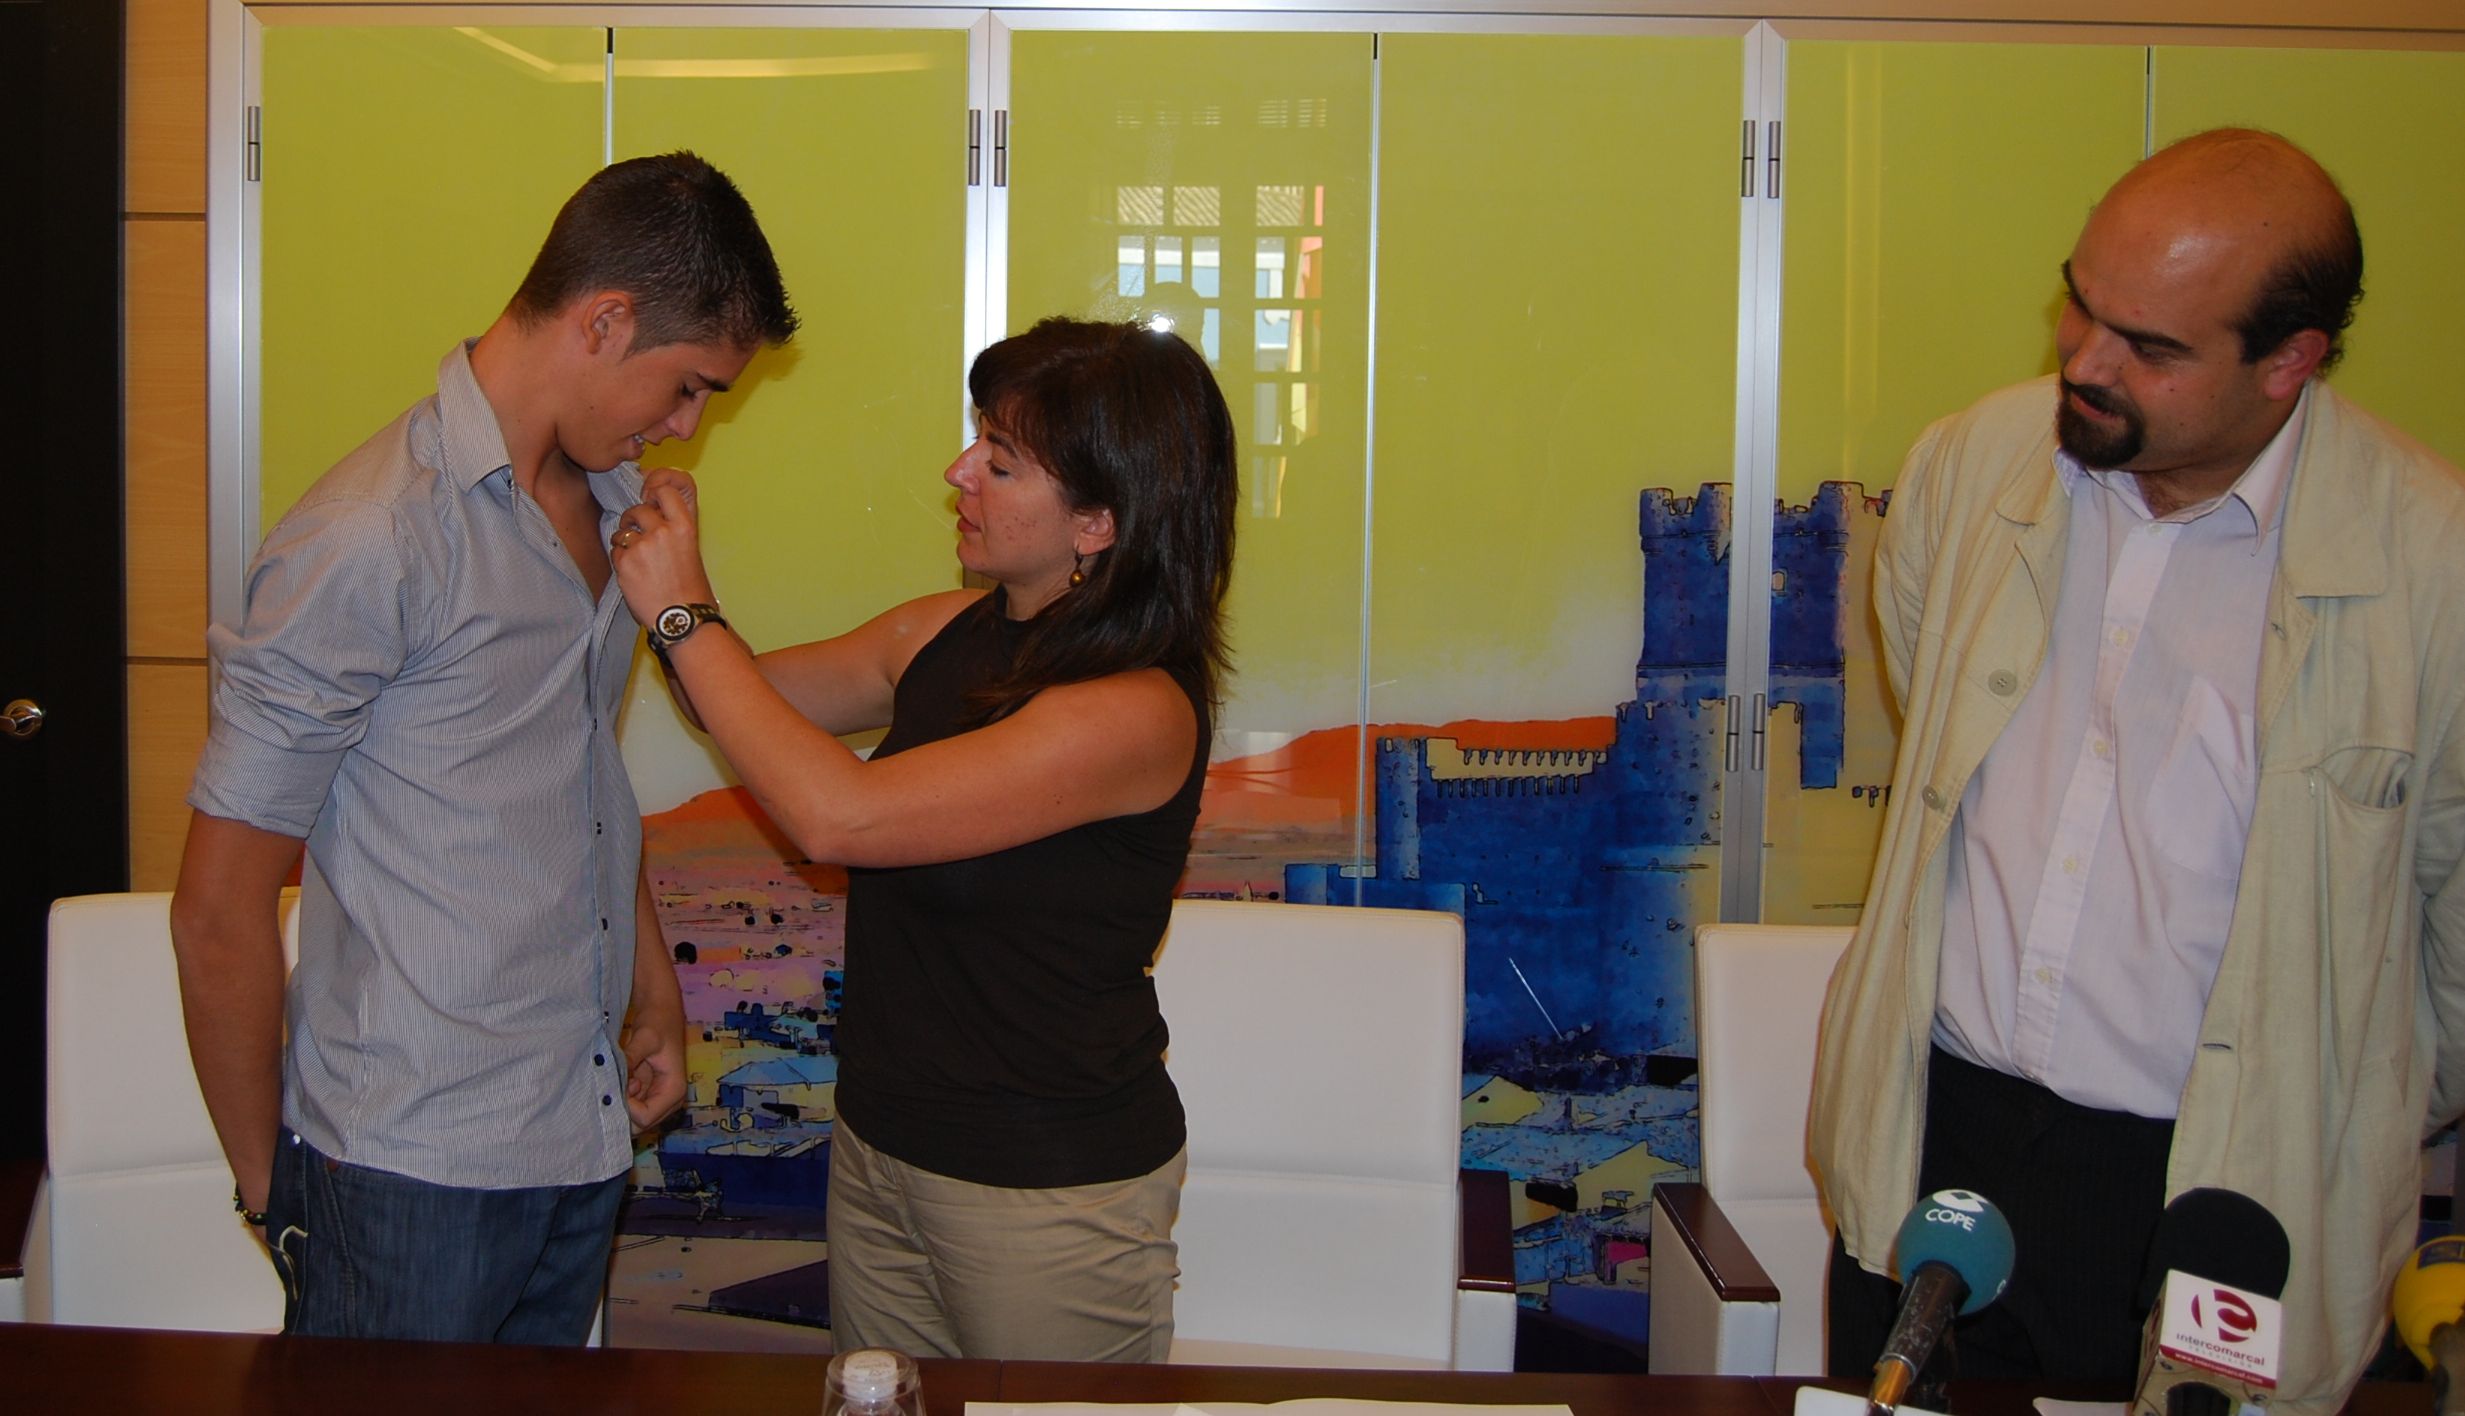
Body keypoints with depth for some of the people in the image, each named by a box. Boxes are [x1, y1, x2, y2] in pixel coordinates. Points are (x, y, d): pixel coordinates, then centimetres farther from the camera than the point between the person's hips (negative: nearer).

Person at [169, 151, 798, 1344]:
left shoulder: (611, 497, 10)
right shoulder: (376, 539, -16)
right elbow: (217, 911, -13)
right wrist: (268, 1183, -5)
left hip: (585, 1140, 7)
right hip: (415, 1174, -7)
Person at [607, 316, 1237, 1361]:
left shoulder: (1140, 712, -24)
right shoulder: (946, 632, 1)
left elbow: (838, 814, -28)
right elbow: (750, 707, 16)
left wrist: (686, 614, -19)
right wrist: (662, 564, -2)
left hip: (1048, 1195, -7)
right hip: (882, 1150, 8)